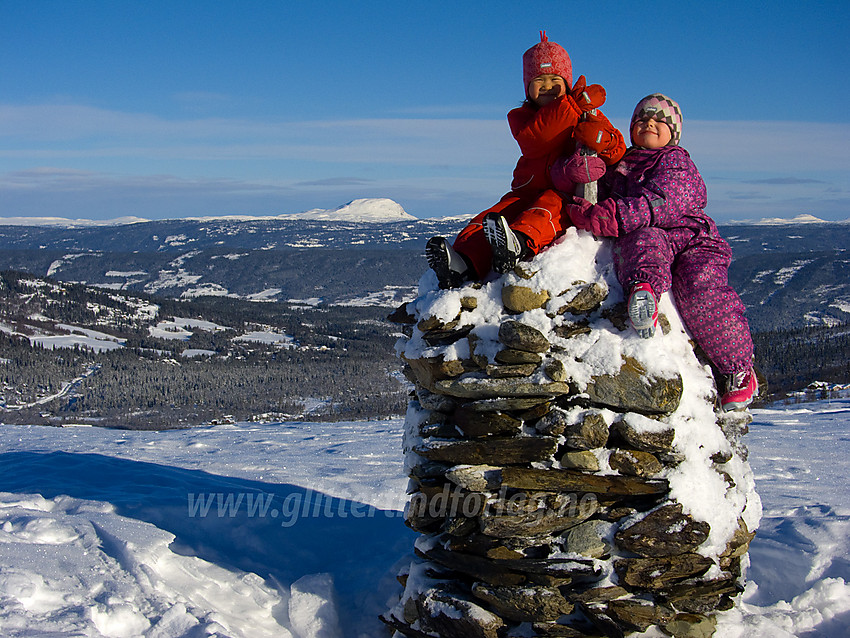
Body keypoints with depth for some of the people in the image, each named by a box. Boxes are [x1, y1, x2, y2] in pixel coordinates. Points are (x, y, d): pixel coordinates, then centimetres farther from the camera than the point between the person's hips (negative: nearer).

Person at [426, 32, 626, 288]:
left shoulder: (588, 112, 14)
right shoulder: (520, 116, 14)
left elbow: (618, 151, 4)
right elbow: (534, 141, -10)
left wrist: (599, 138, -21)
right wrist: (572, 106, -16)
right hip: (529, 190, 2)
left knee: (549, 205, -37)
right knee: (488, 217, -26)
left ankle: (520, 243, -68)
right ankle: (464, 263, -52)